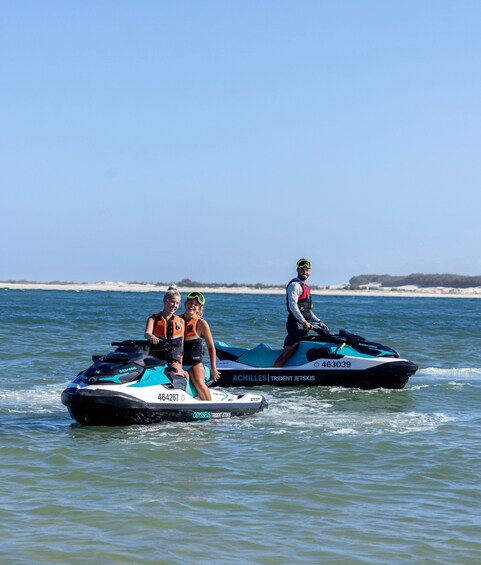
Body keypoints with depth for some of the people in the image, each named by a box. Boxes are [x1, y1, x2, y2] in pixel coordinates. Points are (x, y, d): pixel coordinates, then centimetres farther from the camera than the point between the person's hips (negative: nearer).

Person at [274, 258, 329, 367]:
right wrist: (303, 321, -30)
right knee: (288, 352, -16)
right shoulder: (295, 285, -9)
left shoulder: (305, 286, 22)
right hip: (296, 324, -10)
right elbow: (292, 305, -23)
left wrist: (318, 322, 18)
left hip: (304, 325, 10)